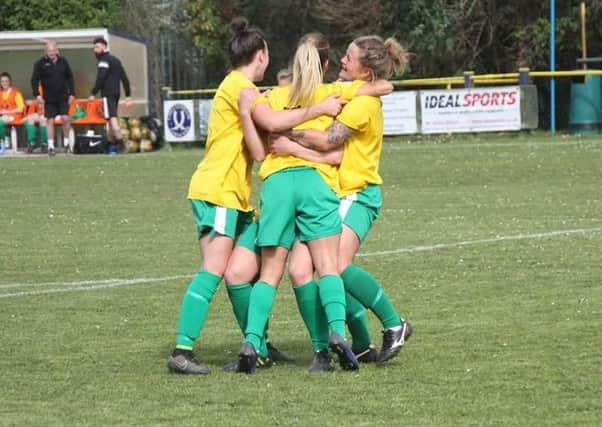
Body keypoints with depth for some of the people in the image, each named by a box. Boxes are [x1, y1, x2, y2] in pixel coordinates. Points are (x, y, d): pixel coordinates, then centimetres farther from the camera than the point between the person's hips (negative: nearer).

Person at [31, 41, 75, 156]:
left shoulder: (63, 62, 4)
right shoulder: (40, 63, -5)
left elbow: (70, 78, 12)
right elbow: (34, 80, -5)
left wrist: (72, 93, 8)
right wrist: (37, 94, -14)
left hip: (63, 97, 1)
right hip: (49, 98, -1)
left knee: (65, 118, -6)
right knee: (50, 121, 0)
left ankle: (67, 141, 12)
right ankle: (51, 146, 5)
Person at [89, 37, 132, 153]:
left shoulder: (104, 61, -8)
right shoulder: (116, 60, 21)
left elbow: (100, 79, -18)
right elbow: (125, 78, 20)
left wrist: (93, 94, -16)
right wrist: (128, 95, 19)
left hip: (108, 94, -10)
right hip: (116, 93, 10)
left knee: (112, 118, -16)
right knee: (112, 118, 14)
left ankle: (120, 142, -26)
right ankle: (115, 143, 14)